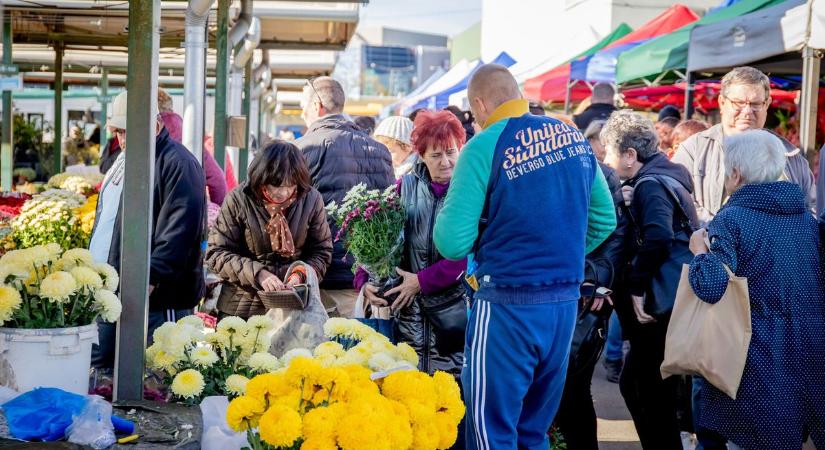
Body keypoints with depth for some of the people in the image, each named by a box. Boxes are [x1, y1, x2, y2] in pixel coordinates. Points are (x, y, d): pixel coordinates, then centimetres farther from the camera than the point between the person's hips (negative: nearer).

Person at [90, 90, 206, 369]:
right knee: (97, 372, 14)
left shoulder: (177, 164, -13)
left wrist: (149, 280, -27)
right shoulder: (124, 159, 18)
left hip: (156, 302, -9)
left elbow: (180, 230, -21)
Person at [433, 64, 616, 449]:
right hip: (565, 301, 7)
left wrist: (451, 207, 7)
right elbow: (604, 220, 15)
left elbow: (452, 244, -13)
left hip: (509, 305, -6)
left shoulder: (484, 147, -11)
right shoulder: (575, 139, 7)